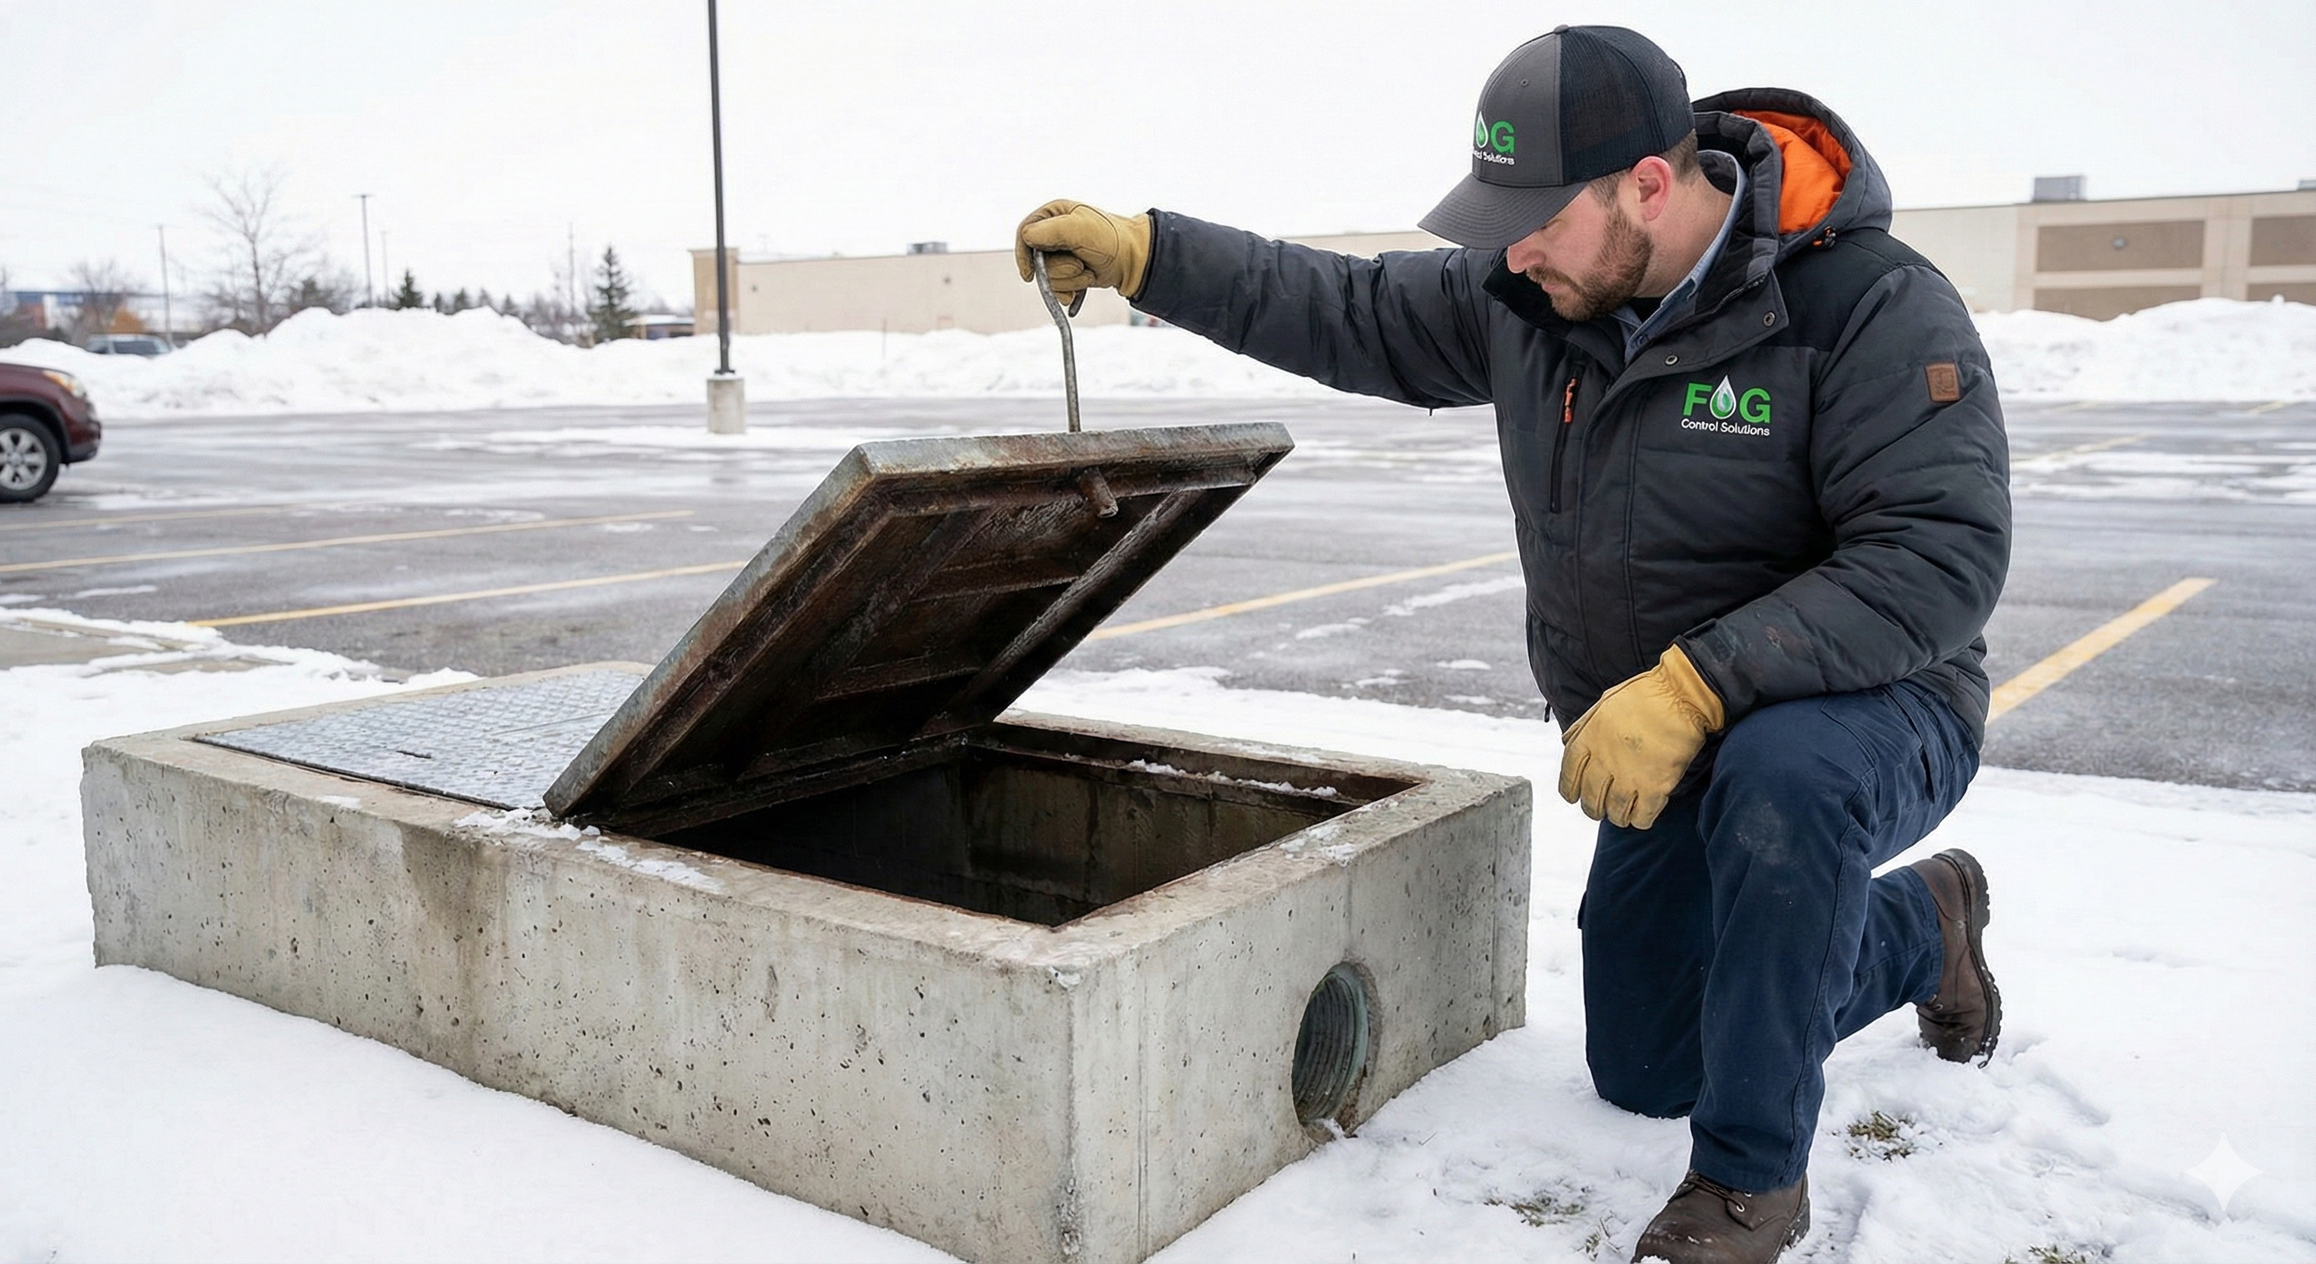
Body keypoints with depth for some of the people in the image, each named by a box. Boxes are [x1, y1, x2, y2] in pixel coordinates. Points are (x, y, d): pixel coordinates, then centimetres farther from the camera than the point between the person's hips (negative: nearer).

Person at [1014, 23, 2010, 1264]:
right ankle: (1923, 925, 40)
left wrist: (1697, 684, -39)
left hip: (1870, 710, -6)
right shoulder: (1524, 296, -7)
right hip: (1665, 747, 7)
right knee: (1642, 1070, 16)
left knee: (1779, 780, -43)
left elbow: (1940, 556, -31)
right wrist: (1139, 254, -6)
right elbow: (1348, 314, 2)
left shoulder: (1874, 303, -25)